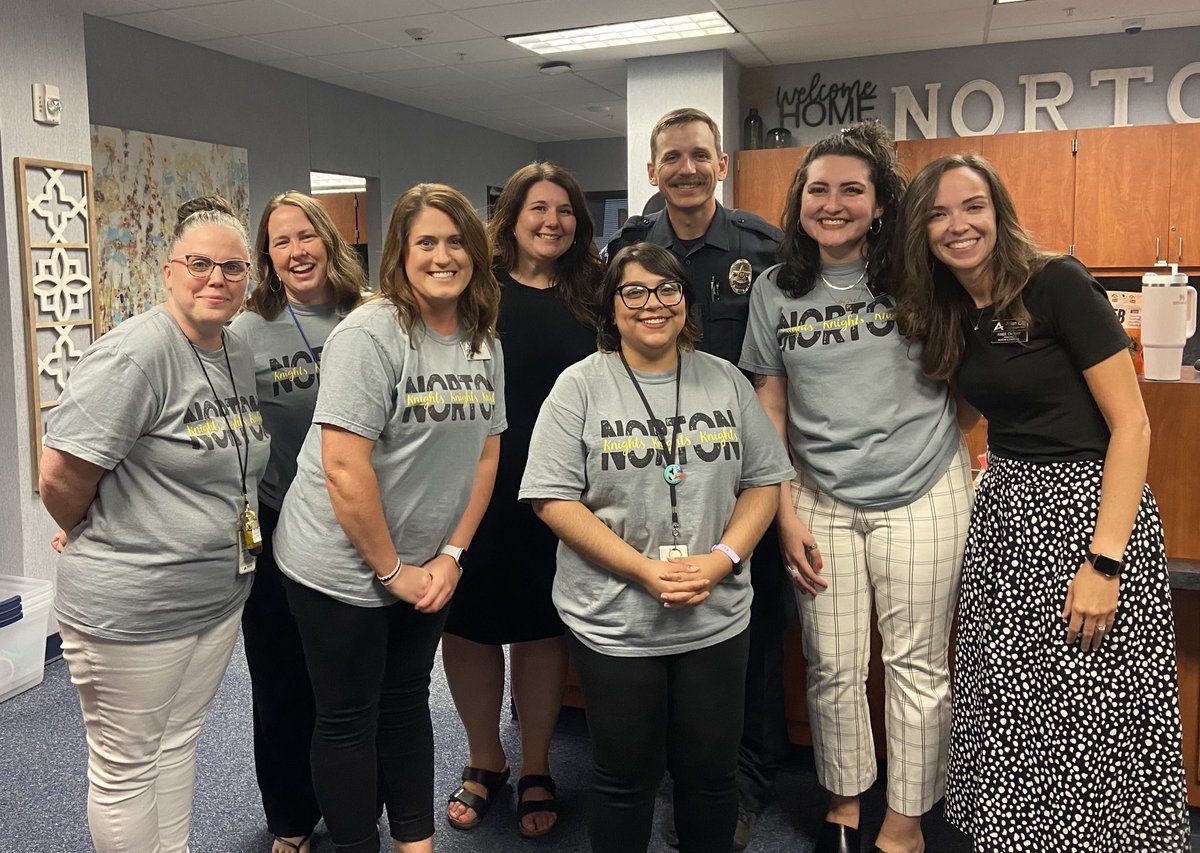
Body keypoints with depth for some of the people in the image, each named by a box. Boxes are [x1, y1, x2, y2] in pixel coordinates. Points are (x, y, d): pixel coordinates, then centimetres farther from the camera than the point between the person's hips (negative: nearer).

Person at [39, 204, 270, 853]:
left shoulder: (240, 355, 6)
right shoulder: (134, 354, -20)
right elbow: (60, 476, -21)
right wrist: (105, 546, -4)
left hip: (219, 595, 8)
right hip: (129, 606, -8)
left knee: (178, 740, 23)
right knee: (126, 764, 10)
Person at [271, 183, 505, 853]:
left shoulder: (485, 344, 3)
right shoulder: (371, 335, -19)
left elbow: (486, 453, 6)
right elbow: (344, 468, -24)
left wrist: (451, 556, -2)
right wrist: (391, 571, -17)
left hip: (426, 569, 7)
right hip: (344, 568, -6)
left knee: (408, 702, 20)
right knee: (350, 720, 9)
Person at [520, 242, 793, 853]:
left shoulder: (725, 381, 5)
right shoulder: (581, 386, -4)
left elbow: (764, 481, 7)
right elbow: (553, 499, -10)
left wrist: (722, 560, -11)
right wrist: (644, 569, -18)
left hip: (716, 619, 3)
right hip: (612, 622, -2)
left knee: (711, 773, 15)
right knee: (626, 778, 12)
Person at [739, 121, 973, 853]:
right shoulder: (777, 291, 2)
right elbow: (770, 410, 4)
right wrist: (786, 514, 0)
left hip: (922, 495, -1)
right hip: (823, 501, 2)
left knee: (917, 665, 7)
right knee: (834, 668, 10)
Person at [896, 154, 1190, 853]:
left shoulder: (1058, 284, -11)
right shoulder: (942, 314, 8)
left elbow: (1132, 424, -14)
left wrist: (1104, 562, -19)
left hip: (1091, 505, -6)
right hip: (1005, 514, 6)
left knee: (1091, 716, -1)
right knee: (1008, 711, 11)